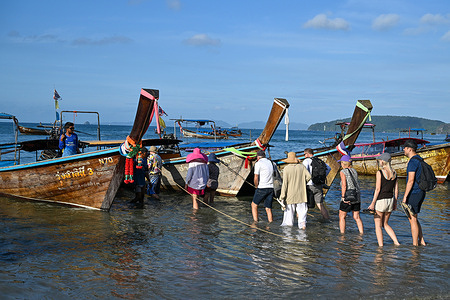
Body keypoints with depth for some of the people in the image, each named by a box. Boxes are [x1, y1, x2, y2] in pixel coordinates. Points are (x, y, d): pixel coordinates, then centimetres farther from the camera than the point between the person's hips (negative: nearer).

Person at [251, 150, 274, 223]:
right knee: (268, 208, 7)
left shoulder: (258, 163, -6)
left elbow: (256, 178, -11)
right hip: (271, 188, 6)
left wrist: (256, 186, 5)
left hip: (262, 188, -6)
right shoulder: (270, 162, 15)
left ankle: (255, 222, 2)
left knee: (254, 204, 9)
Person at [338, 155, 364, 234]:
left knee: (342, 217, 6)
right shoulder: (354, 171, 12)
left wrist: (343, 197, -15)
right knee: (356, 217, 12)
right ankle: (362, 233, 9)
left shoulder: (343, 172, -7)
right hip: (357, 196, 6)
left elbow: (344, 185, -17)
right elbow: (355, 184, 12)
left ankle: (342, 234, 5)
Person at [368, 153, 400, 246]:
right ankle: (396, 242, 12)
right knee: (385, 224, 20)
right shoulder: (394, 173, 7)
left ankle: (380, 246, 4)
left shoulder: (380, 173, -12)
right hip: (390, 200, 6)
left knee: (378, 225, 6)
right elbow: (396, 190, 9)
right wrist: (395, 203, 18)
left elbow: (378, 189, -14)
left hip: (381, 201, -6)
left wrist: (372, 203, -10)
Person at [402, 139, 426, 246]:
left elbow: (411, 181, -22)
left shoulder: (413, 162, -17)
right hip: (420, 192, 10)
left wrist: (405, 196, -19)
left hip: (414, 193, -10)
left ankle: (415, 245, 3)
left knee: (412, 219, -3)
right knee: (413, 219, 18)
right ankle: (422, 242, 21)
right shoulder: (419, 159, 14)